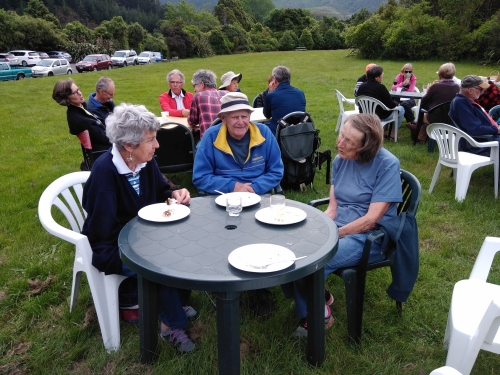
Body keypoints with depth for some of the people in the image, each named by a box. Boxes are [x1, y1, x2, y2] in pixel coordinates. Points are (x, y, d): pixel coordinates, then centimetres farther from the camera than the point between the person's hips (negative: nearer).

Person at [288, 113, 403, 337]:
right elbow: (332, 209, 5)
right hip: (337, 229, 6)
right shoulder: (340, 160, 2)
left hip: (370, 238, -6)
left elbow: (371, 219, -17)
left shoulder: (387, 165, -15)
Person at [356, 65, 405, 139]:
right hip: (380, 116, -7)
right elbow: (391, 105, -13)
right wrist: (396, 105, 9)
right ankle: (393, 134, 18)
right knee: (401, 109, 17)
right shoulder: (380, 87, -20)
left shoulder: (361, 86, -1)